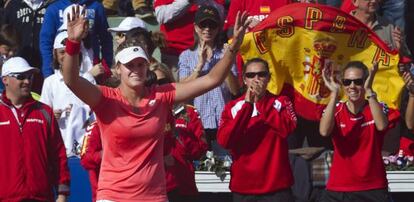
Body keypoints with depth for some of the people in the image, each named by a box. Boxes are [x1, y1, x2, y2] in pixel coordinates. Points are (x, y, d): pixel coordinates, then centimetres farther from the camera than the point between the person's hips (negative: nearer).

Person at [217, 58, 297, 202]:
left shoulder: (281, 102, 5)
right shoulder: (232, 107, 4)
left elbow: (287, 128, -14)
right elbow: (224, 141, -11)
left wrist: (261, 101, -12)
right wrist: (247, 105, -13)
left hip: (277, 187, -1)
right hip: (243, 188, 1)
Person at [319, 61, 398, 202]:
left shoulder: (378, 108, 0)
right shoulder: (335, 110, 2)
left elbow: (381, 126, -23)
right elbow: (324, 131, -20)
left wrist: (369, 90, -24)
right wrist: (334, 93, -20)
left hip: (374, 189, -1)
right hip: (338, 190, 1)